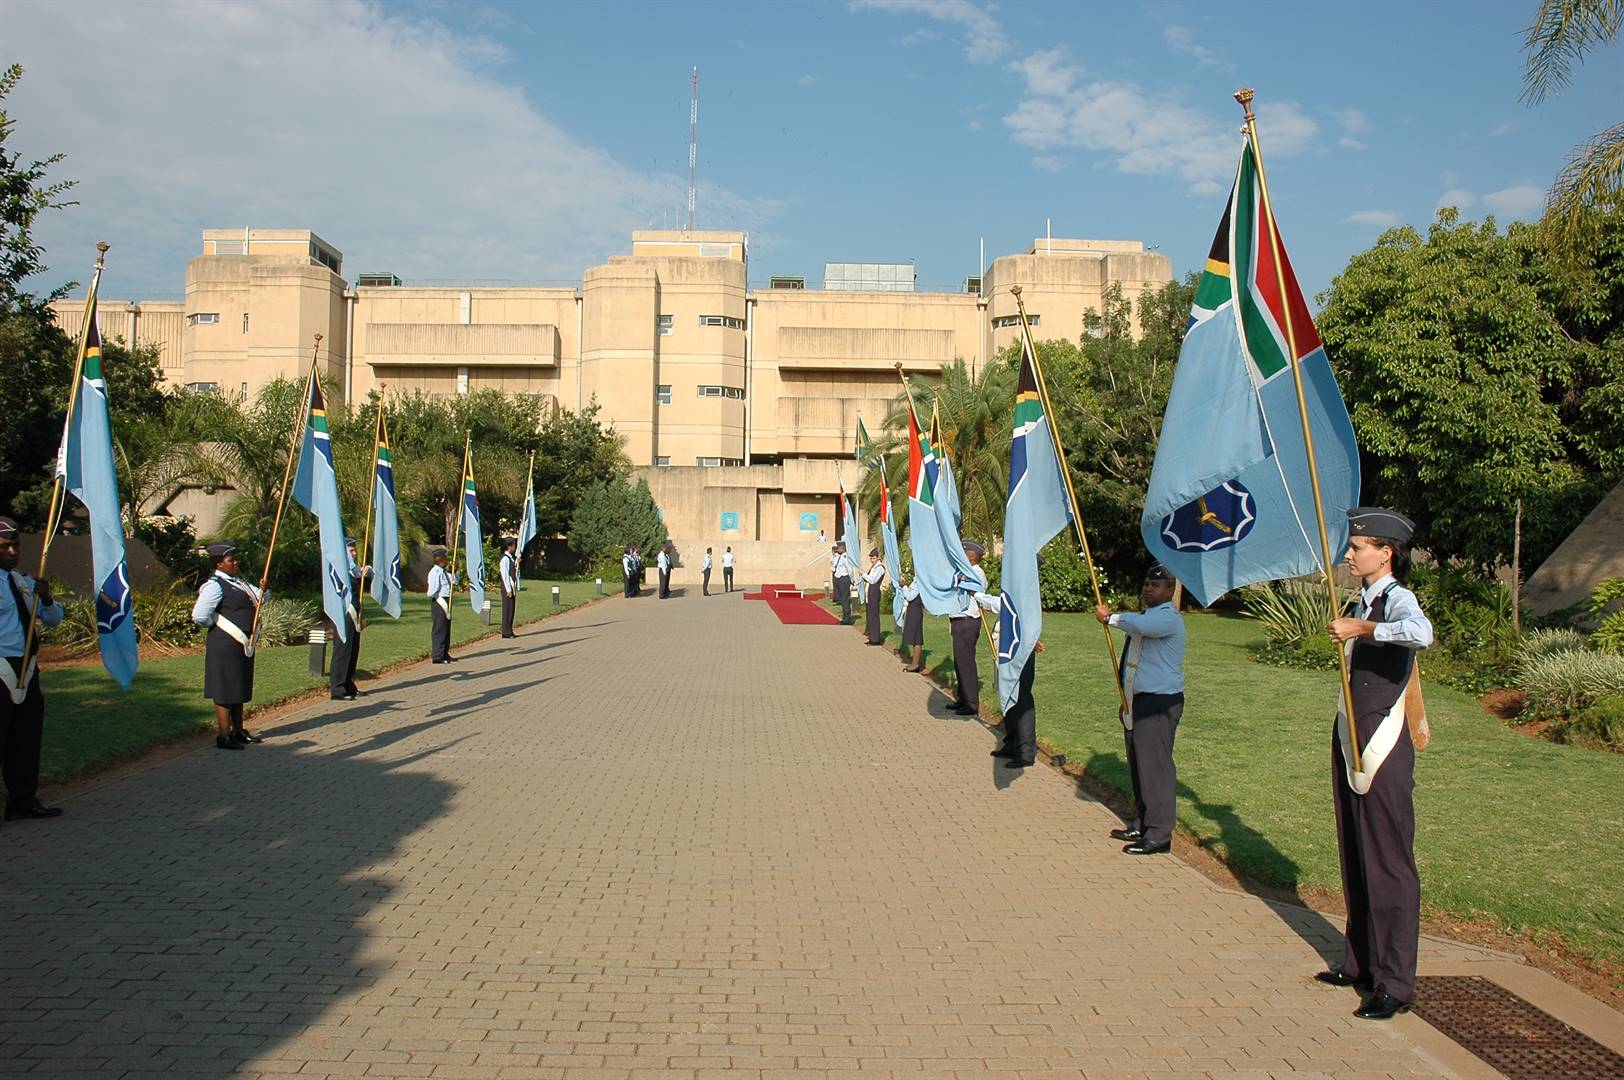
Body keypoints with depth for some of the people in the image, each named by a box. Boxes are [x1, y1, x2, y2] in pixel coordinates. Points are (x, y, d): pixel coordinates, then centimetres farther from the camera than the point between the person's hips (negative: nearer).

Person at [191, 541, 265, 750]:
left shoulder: (238, 582, 14)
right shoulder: (215, 586, -15)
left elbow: (259, 598, 17)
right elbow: (199, 616, -23)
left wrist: (263, 589, -5)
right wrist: (218, 624, -8)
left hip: (243, 644, 9)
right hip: (225, 645, -9)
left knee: (239, 689, 16)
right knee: (225, 690, -4)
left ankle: (238, 731, 25)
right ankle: (224, 736, 0)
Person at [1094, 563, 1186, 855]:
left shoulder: (1169, 618, -14)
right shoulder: (1147, 616, 19)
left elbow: (1139, 625, -38)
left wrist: (1110, 617, -21)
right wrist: (1127, 700, 24)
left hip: (1159, 704, -10)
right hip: (1137, 702, 10)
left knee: (1155, 766, -8)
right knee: (1138, 766, 16)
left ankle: (1159, 835, -4)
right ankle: (1141, 824, 27)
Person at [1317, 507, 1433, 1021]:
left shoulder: (1398, 599, -14)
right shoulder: (1364, 601, 12)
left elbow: (1421, 633, -37)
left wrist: (1361, 628, -29)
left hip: (1383, 745, -9)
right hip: (1351, 741, 9)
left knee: (1388, 861, -3)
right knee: (1355, 858, 15)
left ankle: (1395, 983, 3)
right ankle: (1360, 963, 26)